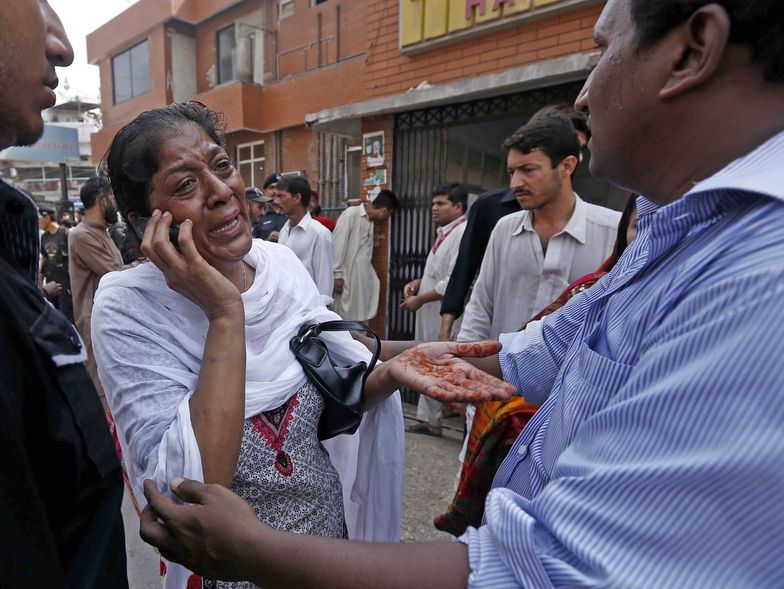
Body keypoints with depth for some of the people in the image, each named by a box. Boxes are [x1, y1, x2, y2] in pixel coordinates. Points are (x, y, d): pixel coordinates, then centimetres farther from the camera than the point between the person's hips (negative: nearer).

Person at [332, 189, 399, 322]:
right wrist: (337, 275, -15)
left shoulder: (371, 222, 14)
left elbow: (365, 253, 14)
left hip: (362, 280, 7)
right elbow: (338, 245, -12)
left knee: (361, 319, 9)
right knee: (344, 320, 0)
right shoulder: (351, 214, -8)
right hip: (347, 278, -7)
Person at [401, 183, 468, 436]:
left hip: (445, 316, -10)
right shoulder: (444, 233, 16)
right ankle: (429, 419, 28)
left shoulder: (462, 234, -16)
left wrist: (419, 300, -16)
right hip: (430, 314, 10)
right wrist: (417, 282, 6)